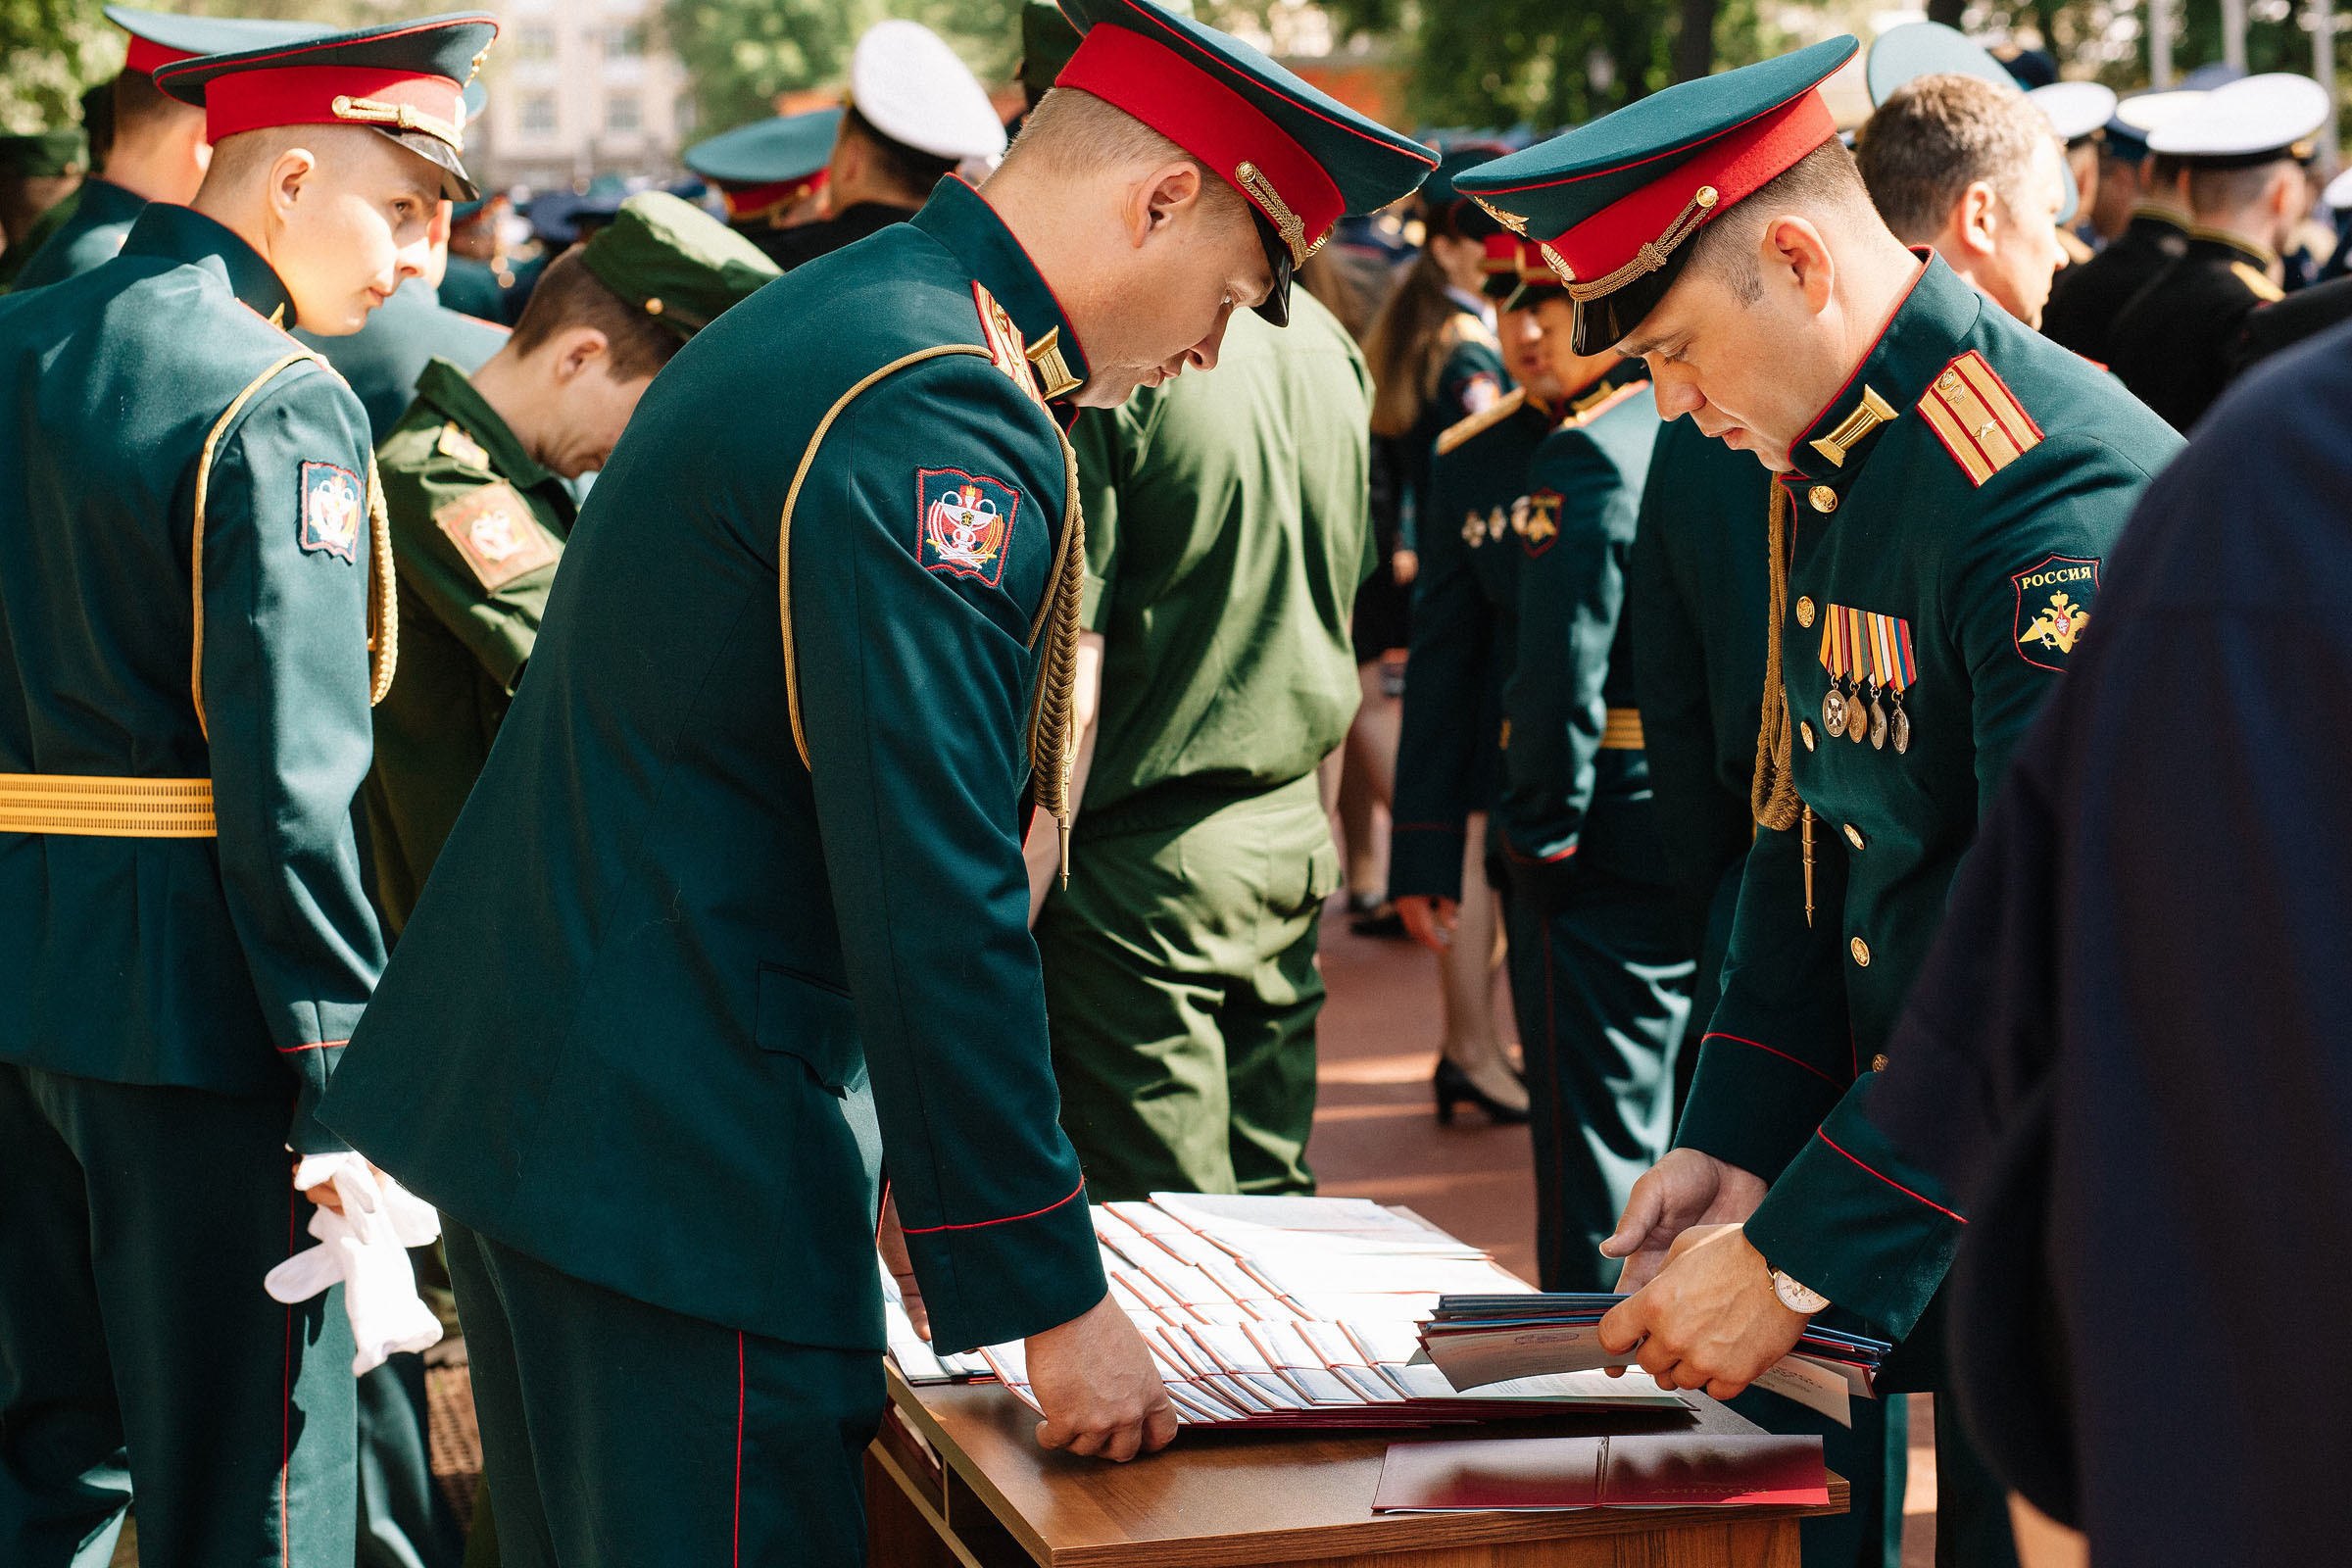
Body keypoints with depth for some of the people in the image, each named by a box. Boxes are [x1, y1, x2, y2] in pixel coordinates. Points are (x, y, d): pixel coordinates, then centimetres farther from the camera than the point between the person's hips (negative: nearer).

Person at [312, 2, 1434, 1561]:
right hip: (677, 1159, -11)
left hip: (526, 1080, 11)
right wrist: (1053, 1298, -15)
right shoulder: (940, 425, -19)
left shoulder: (811, 323, 14)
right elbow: (935, 906, -22)